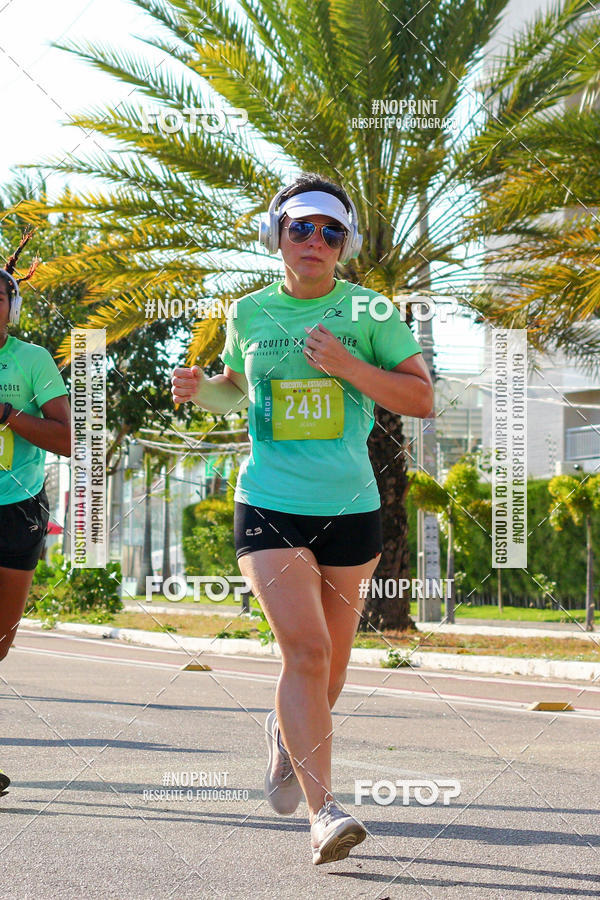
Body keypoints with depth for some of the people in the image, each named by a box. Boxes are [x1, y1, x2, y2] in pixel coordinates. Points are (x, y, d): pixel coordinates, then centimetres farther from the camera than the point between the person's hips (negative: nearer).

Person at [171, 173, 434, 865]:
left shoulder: (370, 312, 0)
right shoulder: (248, 313, 6)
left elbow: (421, 398, -3)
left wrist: (348, 366, -15)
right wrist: (200, 389, 2)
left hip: (351, 508, 1)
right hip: (269, 505, -1)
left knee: (328, 663, 12)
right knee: (304, 650, -17)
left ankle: (287, 731, 46)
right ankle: (324, 812, -17)